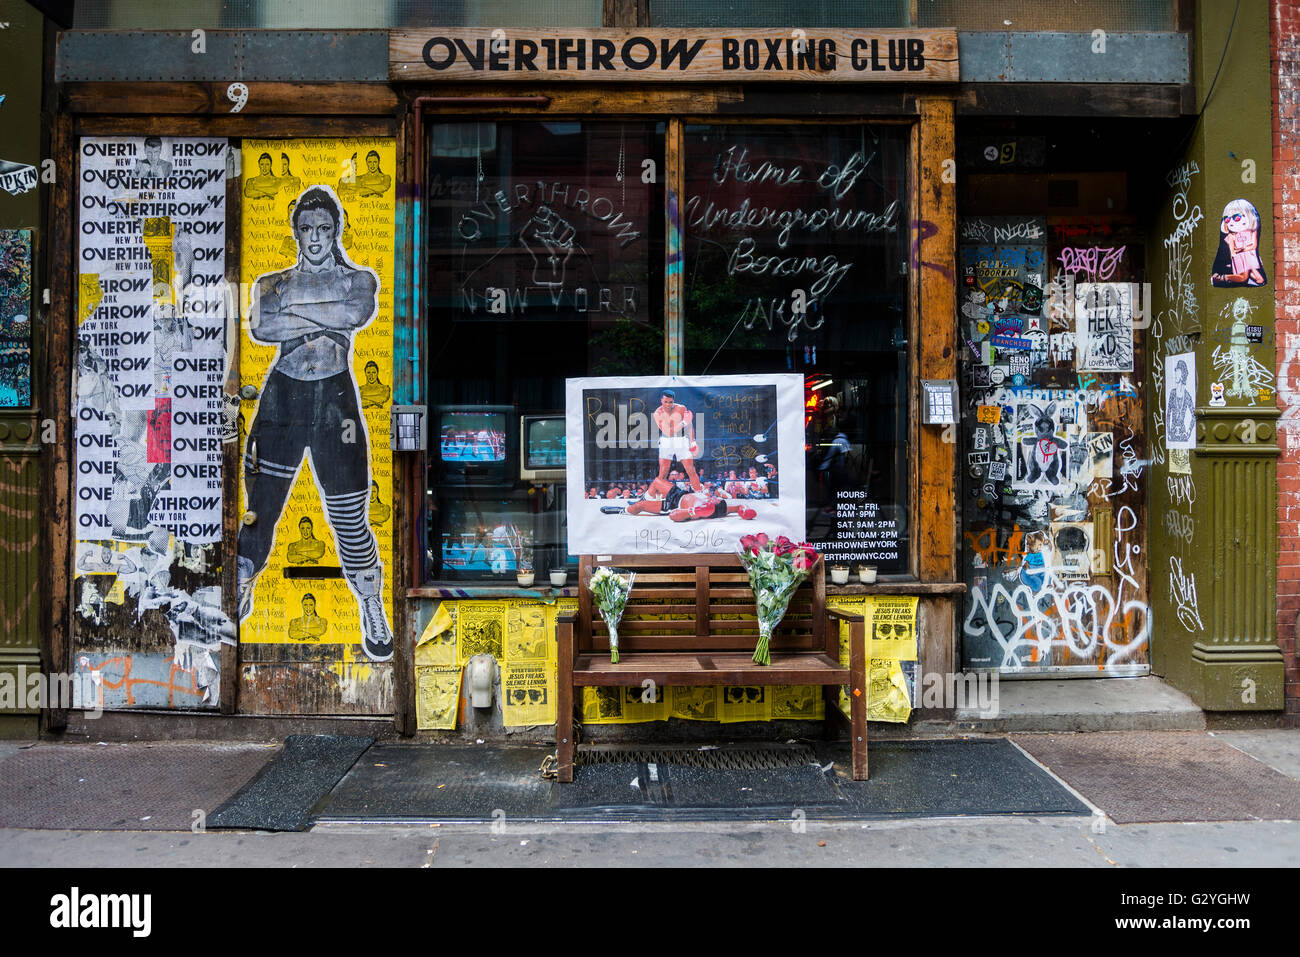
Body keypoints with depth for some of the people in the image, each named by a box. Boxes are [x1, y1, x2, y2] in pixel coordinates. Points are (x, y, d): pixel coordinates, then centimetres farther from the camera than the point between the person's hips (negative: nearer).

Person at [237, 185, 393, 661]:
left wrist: (292, 306, -12)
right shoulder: (272, 282, 13)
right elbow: (259, 327, -9)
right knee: (260, 505, 3)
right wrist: (324, 317, -14)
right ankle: (242, 593, 27)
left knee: (349, 516, -1)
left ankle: (373, 613, 14)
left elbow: (361, 313, -15)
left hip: (335, 401, -1)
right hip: (282, 397, 2)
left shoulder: (359, 279, 9)